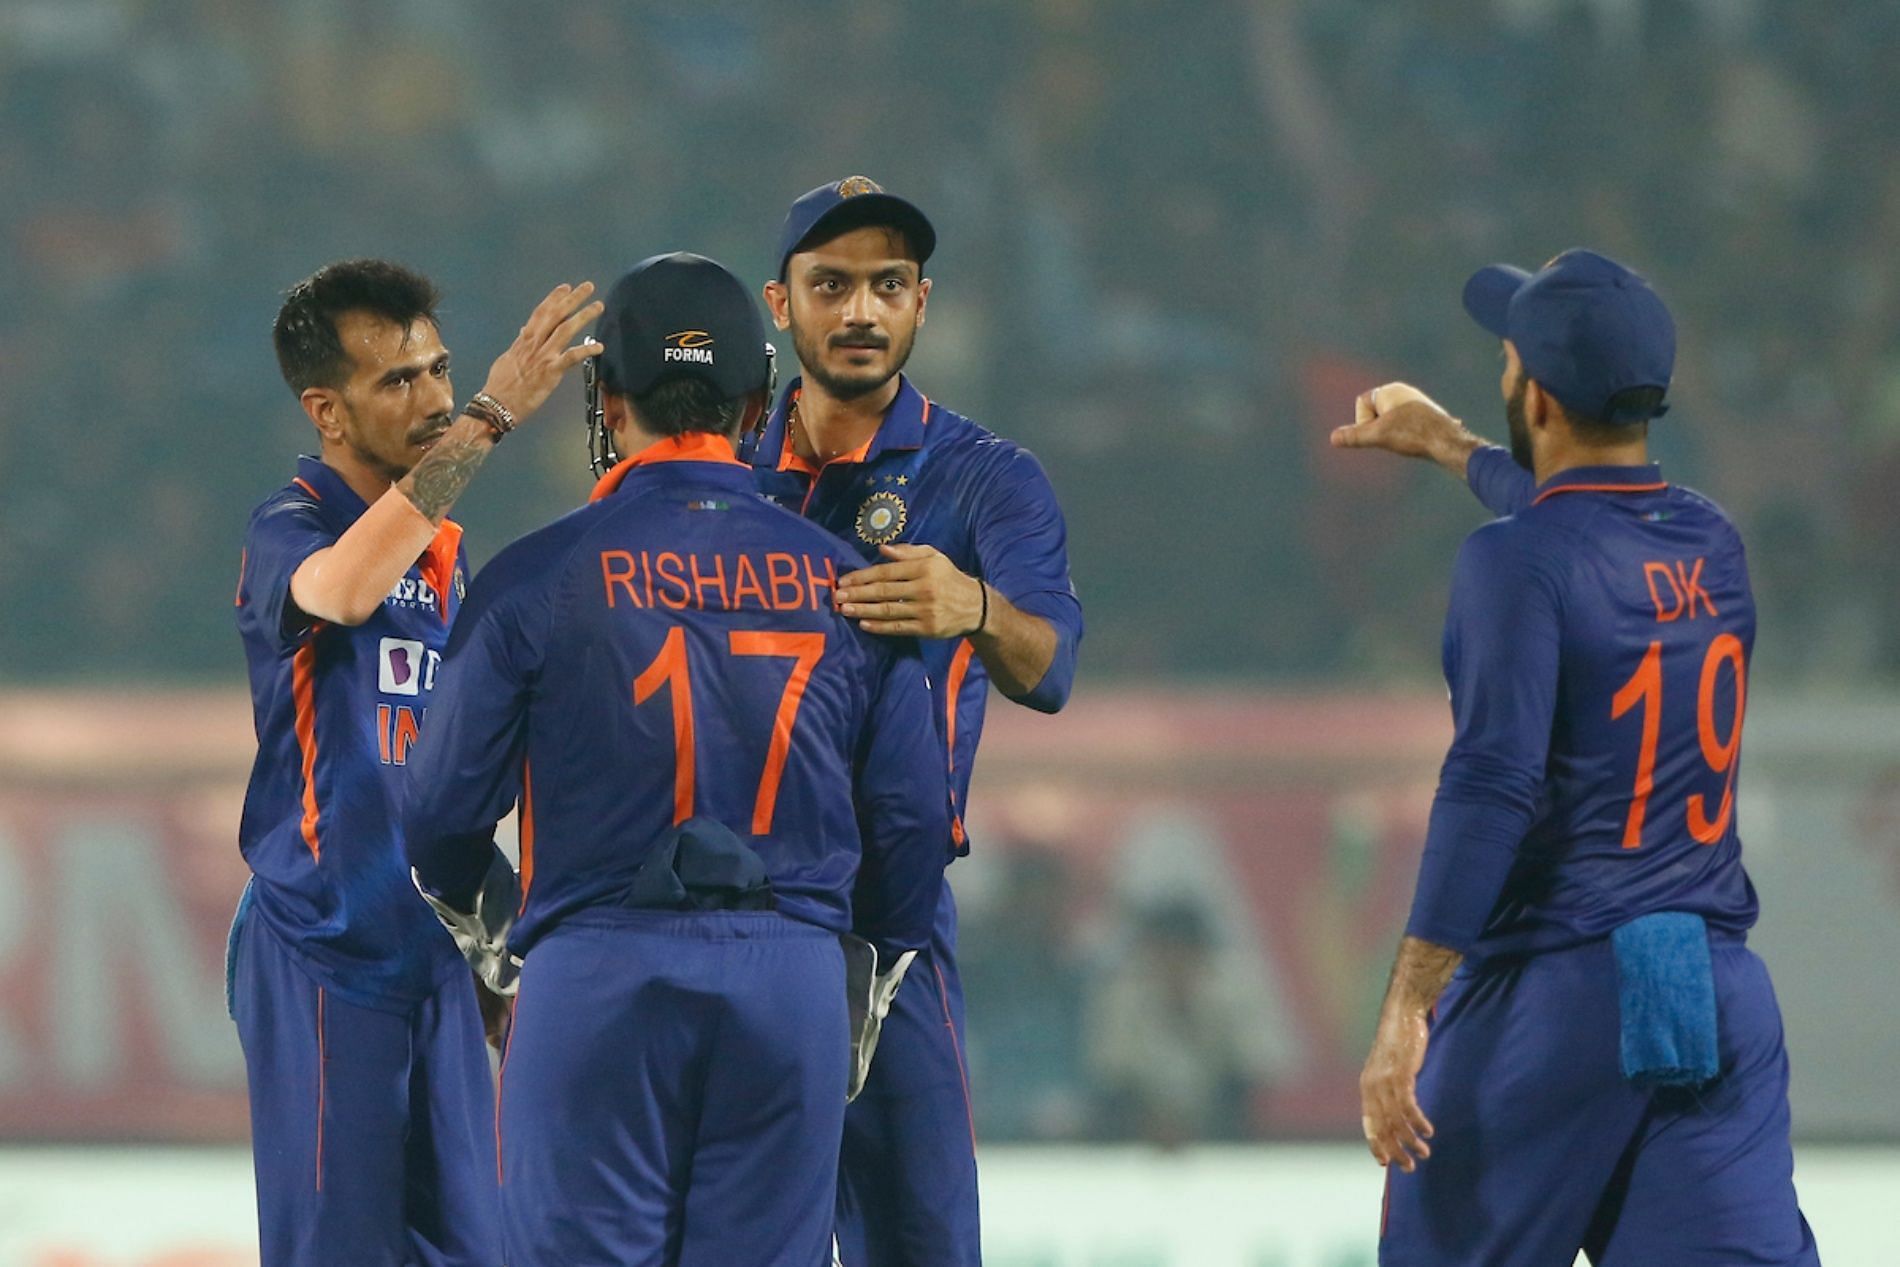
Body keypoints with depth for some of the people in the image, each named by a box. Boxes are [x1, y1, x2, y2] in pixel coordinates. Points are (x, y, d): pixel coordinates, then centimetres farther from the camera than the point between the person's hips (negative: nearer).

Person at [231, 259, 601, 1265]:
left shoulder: (446, 548, 13)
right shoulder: (290, 531, -10)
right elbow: (344, 589, -37)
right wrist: (492, 416, -36)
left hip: (433, 956, 7)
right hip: (322, 955, -7)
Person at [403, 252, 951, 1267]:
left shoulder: (535, 579, -2)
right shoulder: (844, 582, 6)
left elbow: (445, 811, 2)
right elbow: (912, 813, 9)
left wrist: (486, 924, 24)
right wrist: (882, 964, 25)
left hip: (597, 980, -2)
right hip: (794, 977, 2)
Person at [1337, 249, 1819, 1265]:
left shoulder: (1518, 561, -11)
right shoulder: (1712, 545, 11)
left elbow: (1492, 789, -20)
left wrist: (1404, 1014, -22)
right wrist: (1448, 446, 52)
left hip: (1549, 992, -6)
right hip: (1724, 1003, 6)